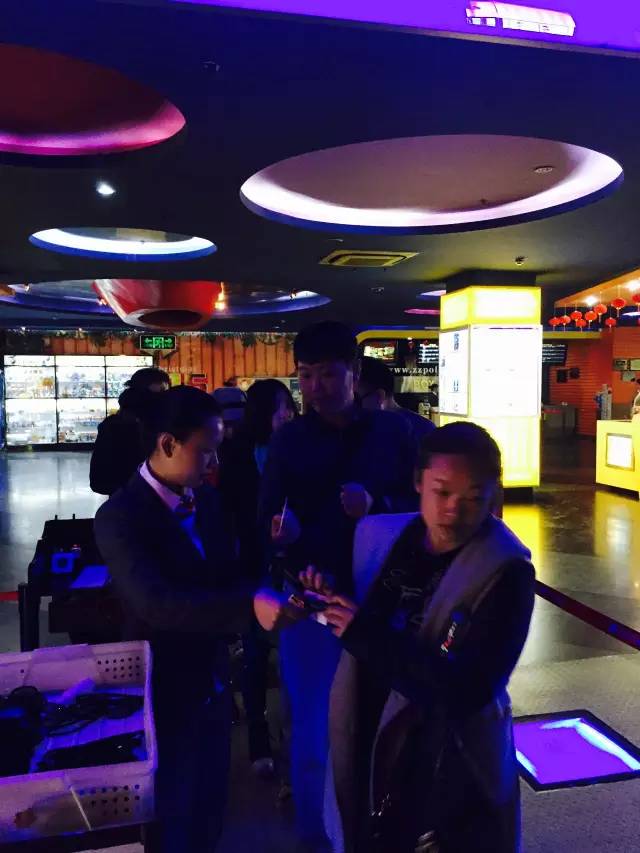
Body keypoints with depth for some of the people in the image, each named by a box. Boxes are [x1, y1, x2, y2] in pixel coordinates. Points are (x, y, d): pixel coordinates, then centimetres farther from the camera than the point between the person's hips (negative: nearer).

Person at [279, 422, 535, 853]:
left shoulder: (506, 572, -19)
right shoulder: (378, 535, -5)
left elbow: (466, 691, -25)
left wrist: (364, 634, -25)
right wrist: (327, 594, -11)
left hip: (449, 773, -4)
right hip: (365, 752, 5)